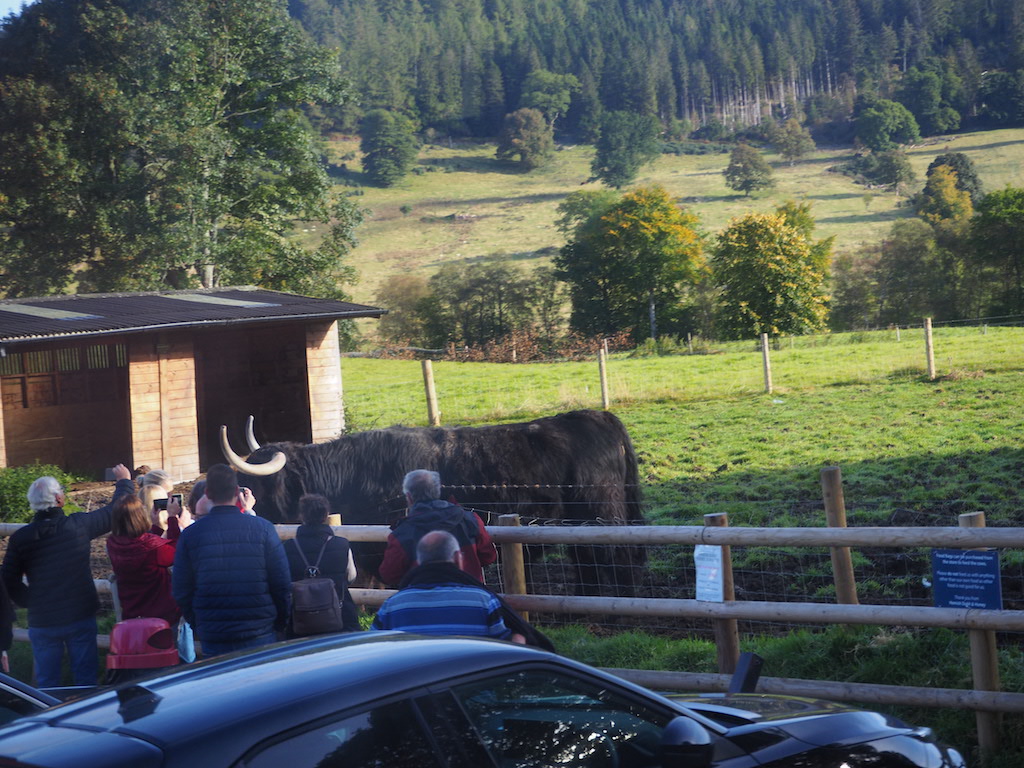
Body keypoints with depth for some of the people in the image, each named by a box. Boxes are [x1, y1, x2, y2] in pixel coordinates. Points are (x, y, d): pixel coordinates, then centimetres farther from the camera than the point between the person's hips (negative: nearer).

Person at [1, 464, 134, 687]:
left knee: (47, 684, 11)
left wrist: (29, 602, 12)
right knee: (86, 679, 11)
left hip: (41, 622, 1)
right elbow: (115, 512, 3)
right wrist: (124, 482, 20)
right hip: (81, 617, -1)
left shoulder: (20, 538, -8)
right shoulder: (79, 525, -11)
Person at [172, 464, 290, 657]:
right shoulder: (263, 528, -4)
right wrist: (280, 624, 12)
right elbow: (283, 585, -2)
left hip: (213, 641, 1)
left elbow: (180, 591, 3)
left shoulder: (190, 534, -3)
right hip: (260, 636, 0)